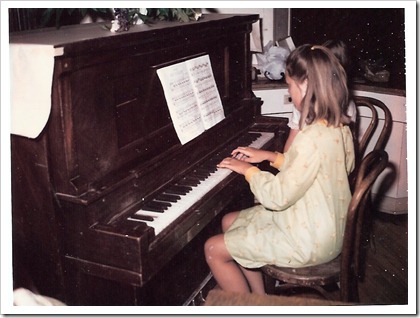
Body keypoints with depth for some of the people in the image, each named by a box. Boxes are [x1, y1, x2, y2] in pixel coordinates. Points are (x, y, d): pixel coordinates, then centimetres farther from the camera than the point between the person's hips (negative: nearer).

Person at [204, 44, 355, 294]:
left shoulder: (314, 137, -30)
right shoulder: (338, 126, -1)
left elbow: (278, 197, -26)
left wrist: (248, 170, -10)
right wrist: (269, 156, 9)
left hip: (309, 243, -9)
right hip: (324, 225, 10)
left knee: (214, 249, -2)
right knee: (230, 222, 19)